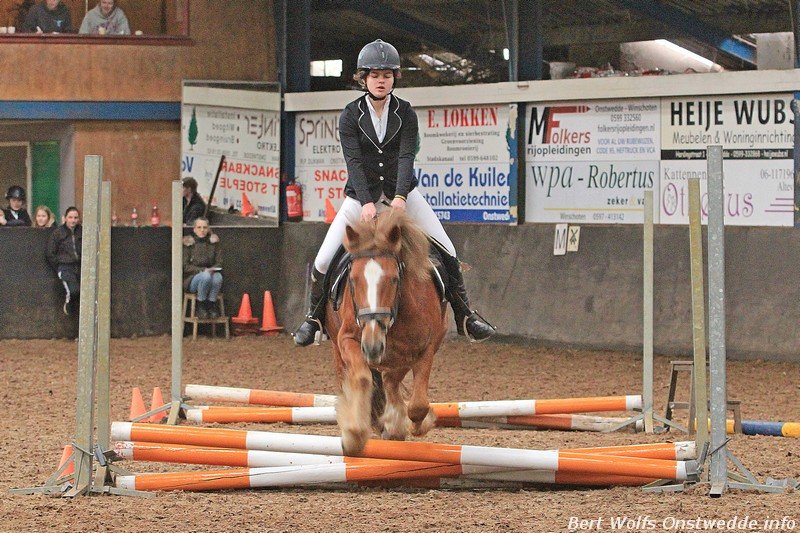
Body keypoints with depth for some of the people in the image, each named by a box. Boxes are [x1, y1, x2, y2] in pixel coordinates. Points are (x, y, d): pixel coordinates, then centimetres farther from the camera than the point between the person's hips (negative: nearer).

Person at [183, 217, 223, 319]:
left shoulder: (213, 242, 7)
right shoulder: (188, 243, -2)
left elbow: (219, 263, 7)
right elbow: (185, 266, -6)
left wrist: (212, 269, -17)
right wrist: (203, 270, -19)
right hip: (191, 279, -2)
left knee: (218, 276, -32)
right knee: (205, 276, -36)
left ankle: (212, 306, -20)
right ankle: (200, 307, -21)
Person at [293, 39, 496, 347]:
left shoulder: (405, 114, -4)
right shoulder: (350, 116, -7)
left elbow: (406, 158, -15)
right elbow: (354, 162, -17)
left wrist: (400, 198, -32)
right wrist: (367, 203, -31)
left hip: (401, 193, 1)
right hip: (361, 197, -1)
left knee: (447, 253, -6)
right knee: (323, 261, -9)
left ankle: (464, 316, 6)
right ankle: (315, 315, 15)